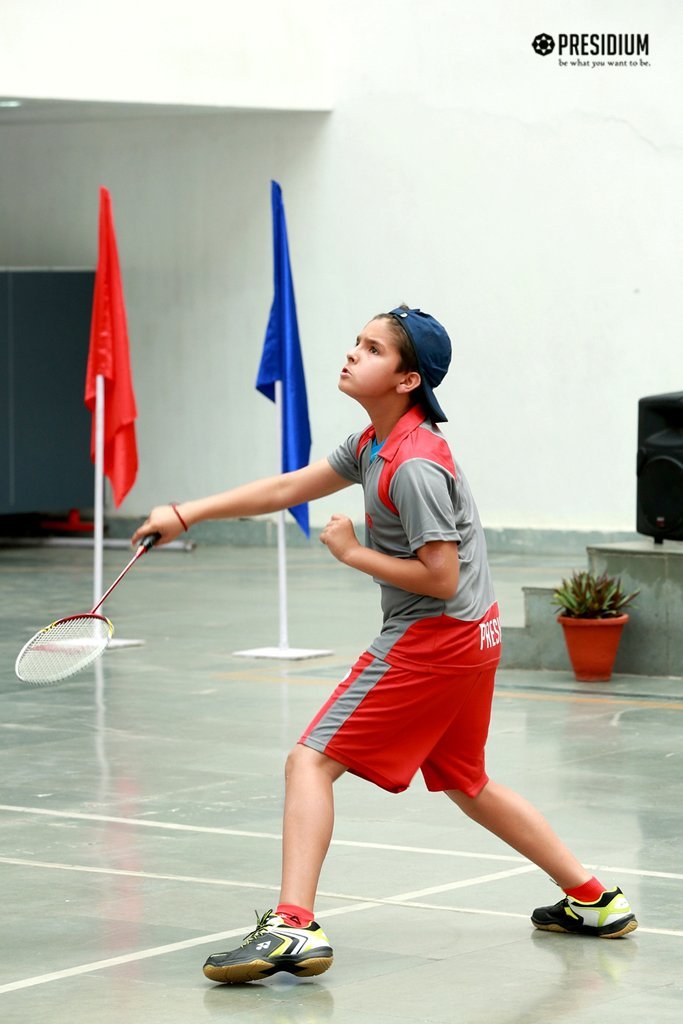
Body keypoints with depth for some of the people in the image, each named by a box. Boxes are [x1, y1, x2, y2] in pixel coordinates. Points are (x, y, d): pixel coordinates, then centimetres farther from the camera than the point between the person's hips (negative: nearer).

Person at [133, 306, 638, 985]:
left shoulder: (414, 466, -21)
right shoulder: (375, 443, 8)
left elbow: (440, 578, -22)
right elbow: (289, 488, 12)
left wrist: (354, 552, -13)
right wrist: (186, 515, 7)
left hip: (431, 639, -10)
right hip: (473, 634, 10)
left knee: (311, 762, -12)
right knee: (465, 783, 25)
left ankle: (293, 928, -22)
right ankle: (593, 900, 32)